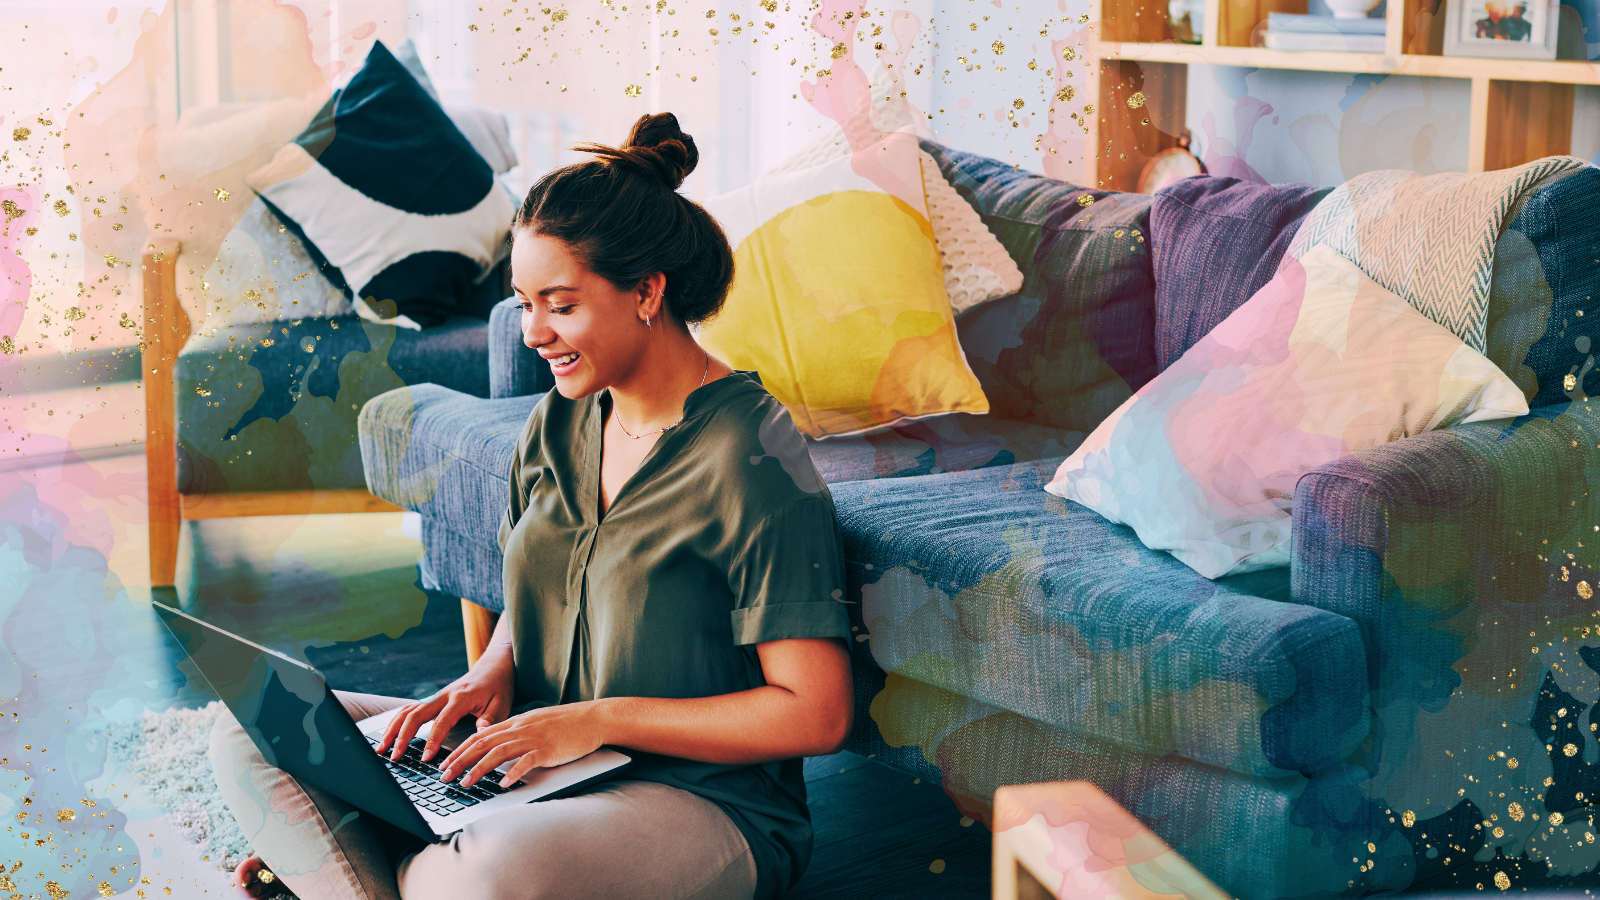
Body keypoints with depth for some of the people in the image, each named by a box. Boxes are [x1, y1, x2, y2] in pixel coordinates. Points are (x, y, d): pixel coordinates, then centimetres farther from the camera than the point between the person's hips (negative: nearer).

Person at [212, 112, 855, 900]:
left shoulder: (749, 455, -16)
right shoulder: (556, 427, 7)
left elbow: (816, 715, -19)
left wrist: (598, 719, -20)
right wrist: (493, 673, -2)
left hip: (703, 801, -8)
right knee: (252, 732, -1)